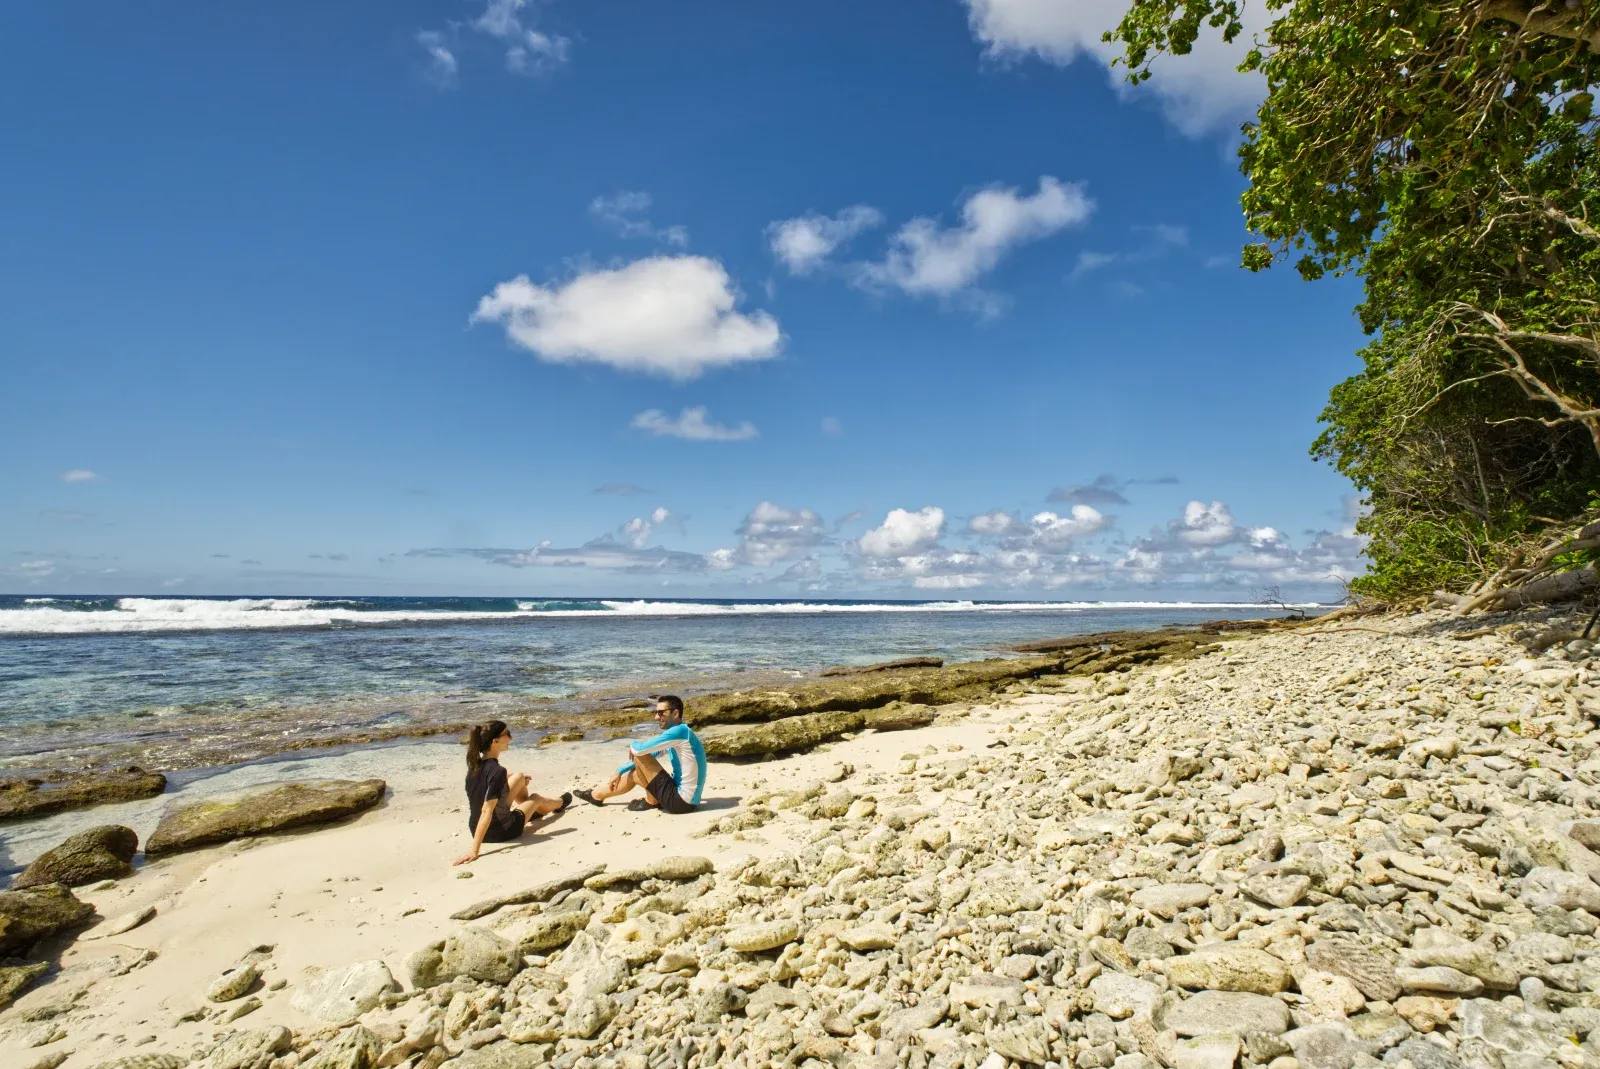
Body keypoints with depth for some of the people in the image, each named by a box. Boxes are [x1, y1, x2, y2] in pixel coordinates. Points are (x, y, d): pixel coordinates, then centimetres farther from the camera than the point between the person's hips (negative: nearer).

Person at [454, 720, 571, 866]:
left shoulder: (475, 764, -7)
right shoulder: (497, 771, -31)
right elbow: (486, 812, -33)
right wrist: (474, 851, -31)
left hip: (476, 830, 6)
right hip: (502, 831, -6)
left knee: (519, 778, 19)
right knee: (536, 798, 21)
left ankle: (532, 811, 49)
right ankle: (560, 803, 57)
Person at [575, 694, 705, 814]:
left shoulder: (680, 731, -19)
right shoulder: (676, 735, 12)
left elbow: (639, 750, -22)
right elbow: (643, 755, 25)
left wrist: (632, 747, 1)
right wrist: (619, 772, 23)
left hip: (681, 800, -10)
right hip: (682, 798, 10)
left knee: (639, 755, -10)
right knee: (634, 774, 22)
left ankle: (652, 801, 7)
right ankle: (596, 796, 42)